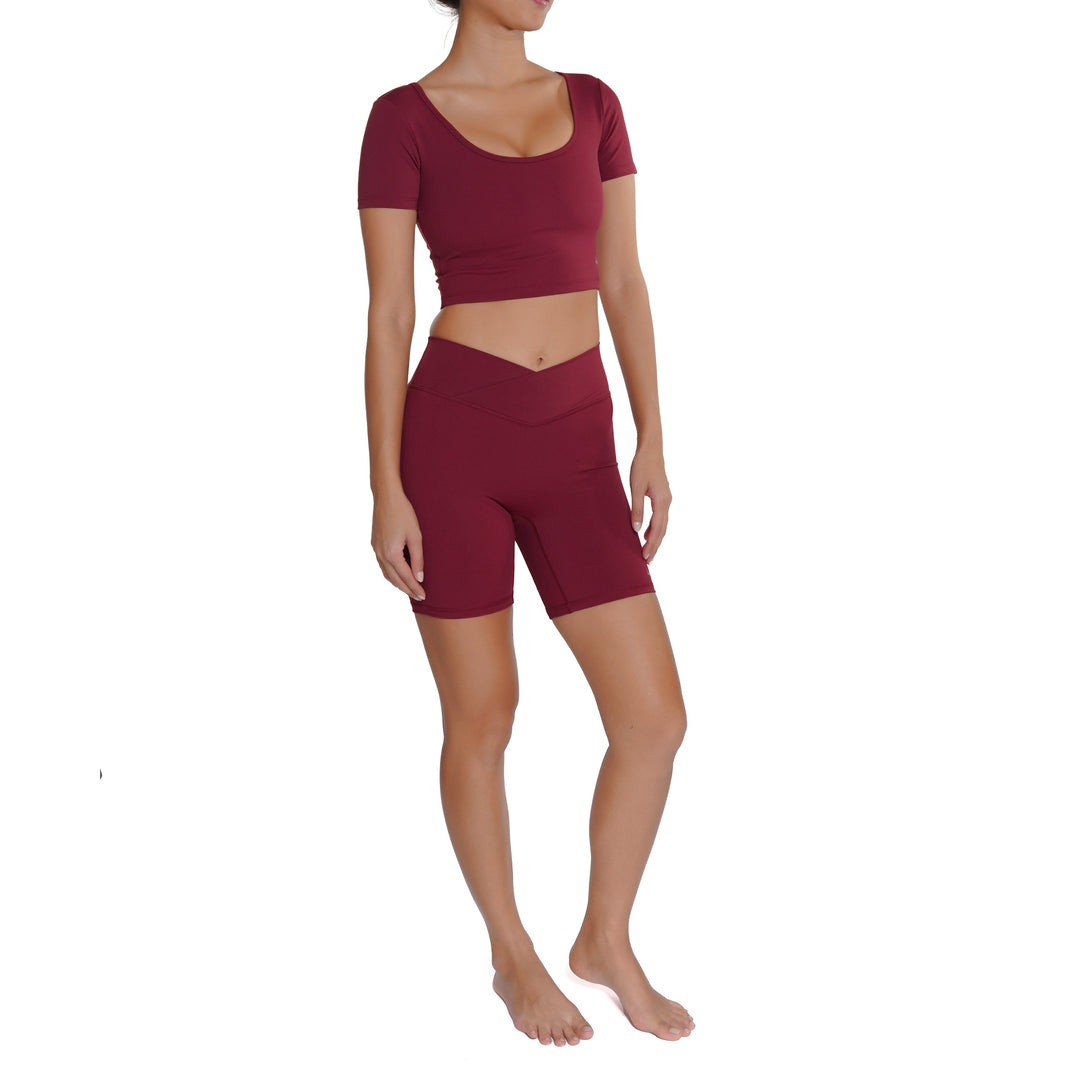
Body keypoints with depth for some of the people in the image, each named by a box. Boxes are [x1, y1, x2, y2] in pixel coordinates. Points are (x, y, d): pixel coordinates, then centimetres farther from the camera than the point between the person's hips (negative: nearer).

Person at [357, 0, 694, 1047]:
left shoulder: (592, 104, 11)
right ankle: (513, 955, 29)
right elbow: (388, 314, -5)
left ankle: (607, 942, 26)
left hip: (572, 449, 4)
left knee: (655, 720, 2)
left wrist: (652, 443, 5)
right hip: (452, 439, -4)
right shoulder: (403, 119, -3)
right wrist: (385, 492, -8)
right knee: (483, 718, 7)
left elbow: (623, 282, 10)